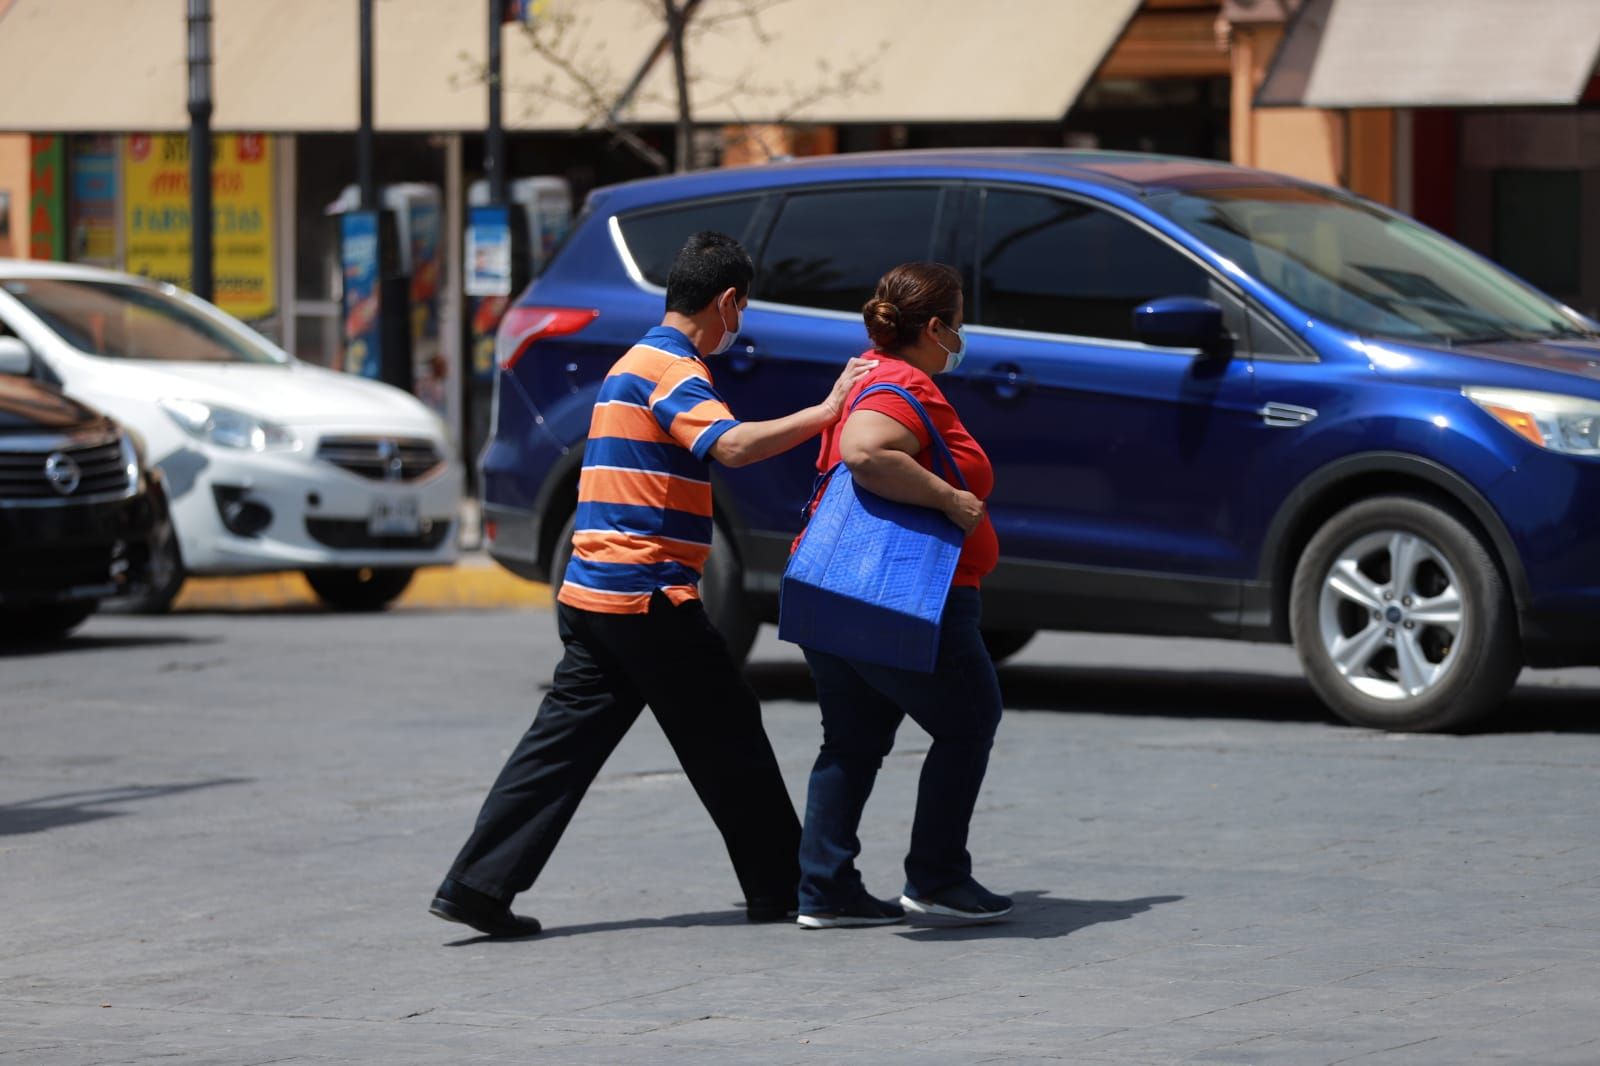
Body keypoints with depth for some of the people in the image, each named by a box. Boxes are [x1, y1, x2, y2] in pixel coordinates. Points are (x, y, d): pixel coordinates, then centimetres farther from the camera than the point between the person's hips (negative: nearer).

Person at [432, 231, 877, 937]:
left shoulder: (639, 362, 20)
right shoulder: (670, 369, -13)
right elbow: (733, 446, -29)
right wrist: (825, 412, -26)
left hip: (591, 594, 9)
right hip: (648, 595, -9)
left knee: (565, 741, 5)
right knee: (727, 737, 3)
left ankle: (477, 885, -2)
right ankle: (780, 888, 11)